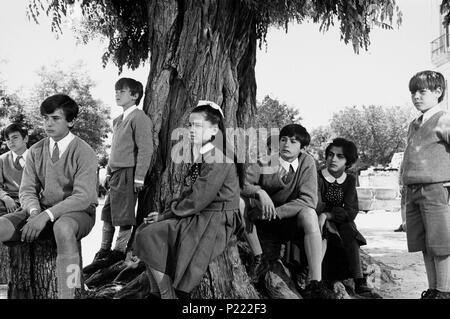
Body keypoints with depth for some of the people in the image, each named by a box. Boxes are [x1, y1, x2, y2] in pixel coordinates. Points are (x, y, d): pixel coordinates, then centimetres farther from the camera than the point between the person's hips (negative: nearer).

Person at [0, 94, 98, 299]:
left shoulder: (84, 153, -9)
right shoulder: (35, 151, 7)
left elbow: (83, 197, -17)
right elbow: (27, 190, 4)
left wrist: (47, 215, -28)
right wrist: (34, 211, -19)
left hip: (78, 212, -4)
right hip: (41, 211, 5)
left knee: (62, 227, -40)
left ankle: (66, 294, -33)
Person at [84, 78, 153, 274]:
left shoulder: (138, 118, -9)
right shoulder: (117, 121, 19)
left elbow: (145, 149, -16)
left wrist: (139, 177, -18)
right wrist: (108, 173, 20)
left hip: (128, 174, -9)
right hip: (115, 175, 9)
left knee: (124, 217, -2)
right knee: (107, 214, 12)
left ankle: (119, 253, 8)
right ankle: (103, 252, 22)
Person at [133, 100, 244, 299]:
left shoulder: (219, 158, -15)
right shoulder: (201, 157, 14)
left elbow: (197, 200, -20)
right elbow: (188, 195, 14)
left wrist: (168, 213, -7)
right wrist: (164, 215, 1)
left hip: (216, 223, -10)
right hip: (197, 218, 10)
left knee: (150, 237, -18)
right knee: (145, 230, 3)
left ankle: (168, 295, -6)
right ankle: (157, 292, 2)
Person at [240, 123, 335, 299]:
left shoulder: (307, 162, -6)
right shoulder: (264, 163, -8)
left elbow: (308, 200, -16)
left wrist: (275, 211, -25)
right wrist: (259, 191, -34)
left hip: (289, 221, 0)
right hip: (261, 219, 0)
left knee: (309, 214, -32)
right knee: (239, 200, -27)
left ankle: (315, 284, -29)